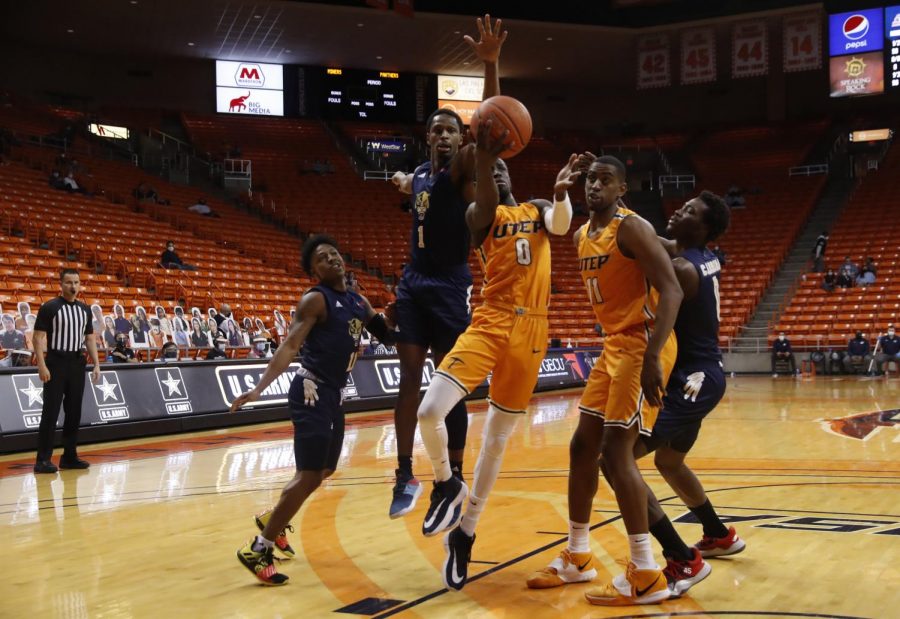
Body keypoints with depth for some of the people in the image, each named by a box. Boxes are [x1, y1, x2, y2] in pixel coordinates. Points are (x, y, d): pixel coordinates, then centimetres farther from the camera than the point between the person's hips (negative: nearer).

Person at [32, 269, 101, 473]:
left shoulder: (84, 310, 11)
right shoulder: (49, 308, -6)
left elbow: (89, 338, 15)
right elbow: (38, 336, -9)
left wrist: (96, 365, 6)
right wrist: (41, 365, -18)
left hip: (77, 363, 6)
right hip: (56, 362, -6)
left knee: (74, 412, 8)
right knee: (51, 412, -6)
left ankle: (69, 456, 17)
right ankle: (43, 459, -2)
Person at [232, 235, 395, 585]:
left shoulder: (359, 302, 13)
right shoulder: (315, 300, -12)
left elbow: (388, 332, 20)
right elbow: (290, 347, -22)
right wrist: (259, 388, -33)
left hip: (334, 395, 9)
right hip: (312, 393, -9)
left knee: (325, 470, 22)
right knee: (309, 476, -12)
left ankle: (272, 519, 41)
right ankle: (257, 550, -4)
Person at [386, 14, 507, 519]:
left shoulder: (464, 169, -7)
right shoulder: (419, 178, 14)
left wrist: (491, 64, -37)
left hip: (450, 290, -6)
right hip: (414, 286, 6)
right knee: (410, 379, 2)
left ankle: (455, 479, 12)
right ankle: (406, 477, 9)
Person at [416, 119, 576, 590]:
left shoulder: (537, 210, 14)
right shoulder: (480, 214, 4)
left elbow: (561, 224, -10)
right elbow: (486, 206, -22)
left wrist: (561, 193, -34)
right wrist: (482, 159, -43)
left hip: (530, 331, 3)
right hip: (490, 323, -3)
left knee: (498, 437, 9)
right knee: (429, 412, -22)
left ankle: (464, 533, 23)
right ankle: (446, 485, 8)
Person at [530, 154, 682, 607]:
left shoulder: (631, 227, -14)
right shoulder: (582, 237, 12)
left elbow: (671, 290, -23)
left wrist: (653, 357, -31)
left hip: (642, 345, -9)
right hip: (614, 346, 9)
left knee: (615, 451, -14)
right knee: (583, 446, 11)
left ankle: (646, 576, -7)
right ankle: (578, 557, 25)